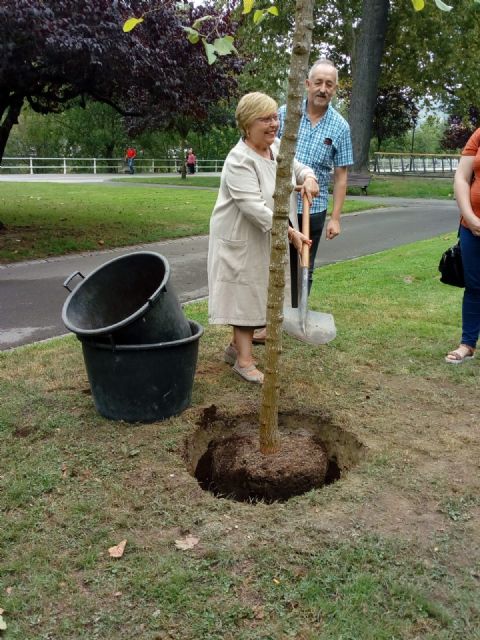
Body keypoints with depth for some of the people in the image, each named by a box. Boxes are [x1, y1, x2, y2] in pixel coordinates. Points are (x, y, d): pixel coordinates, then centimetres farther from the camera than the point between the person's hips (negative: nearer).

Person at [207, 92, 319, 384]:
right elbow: (254, 208, -30)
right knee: (243, 293, -2)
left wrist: (309, 177, -8)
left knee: (255, 292, 15)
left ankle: (236, 346, 29)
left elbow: (298, 166, 17)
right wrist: (289, 232, -31)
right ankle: (244, 360, 5)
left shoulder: (277, 147, 2)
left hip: (266, 237, 8)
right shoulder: (239, 160, -24)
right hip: (240, 239, -8)